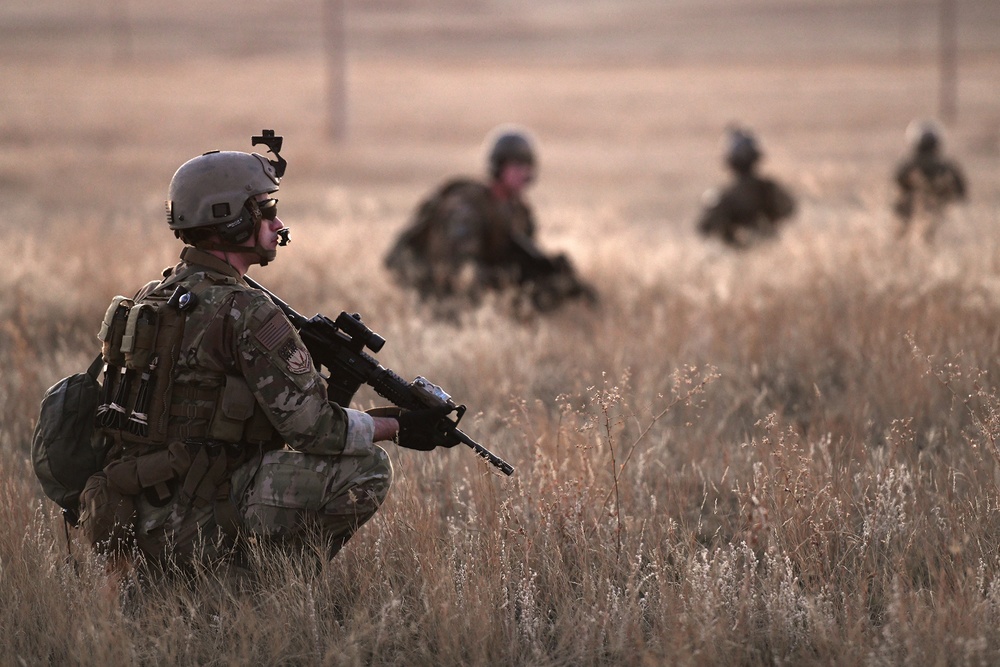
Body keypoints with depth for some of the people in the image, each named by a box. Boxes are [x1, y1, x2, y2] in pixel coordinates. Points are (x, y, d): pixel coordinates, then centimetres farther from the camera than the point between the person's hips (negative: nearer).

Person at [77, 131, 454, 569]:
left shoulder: (150, 299, 14)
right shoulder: (246, 314, -13)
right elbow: (311, 427, -13)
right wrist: (397, 427, 1)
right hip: (193, 529, -8)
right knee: (367, 469, -6)